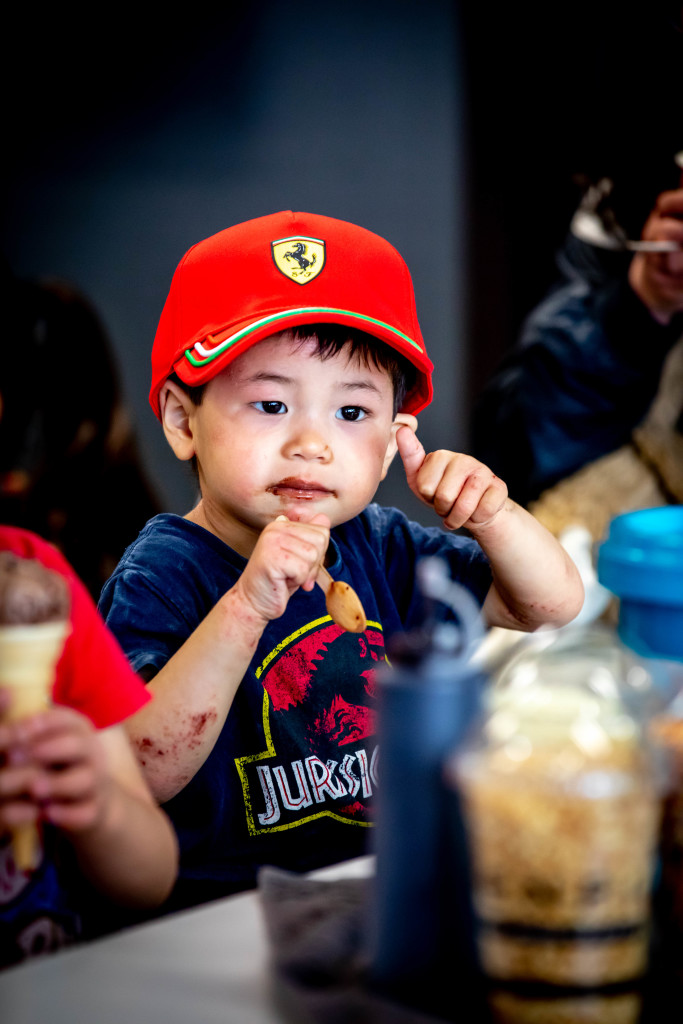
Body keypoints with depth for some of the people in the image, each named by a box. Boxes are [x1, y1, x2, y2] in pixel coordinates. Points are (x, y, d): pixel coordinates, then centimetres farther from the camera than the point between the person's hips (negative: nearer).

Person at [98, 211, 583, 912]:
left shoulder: (377, 548, 8)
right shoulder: (158, 576, -12)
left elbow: (554, 604, 12)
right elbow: (147, 772, -24)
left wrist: (491, 516, -8)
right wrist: (246, 607, -33)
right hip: (222, 915, -7)